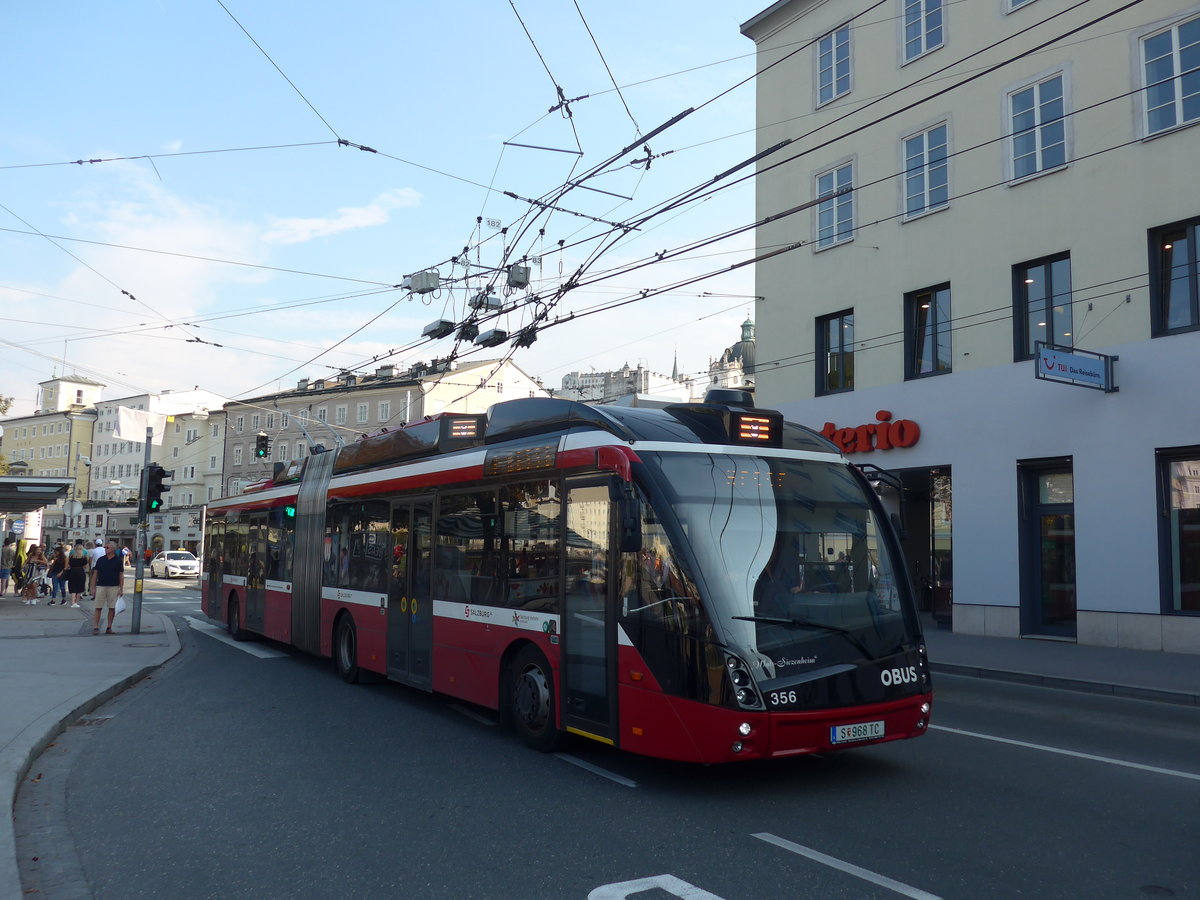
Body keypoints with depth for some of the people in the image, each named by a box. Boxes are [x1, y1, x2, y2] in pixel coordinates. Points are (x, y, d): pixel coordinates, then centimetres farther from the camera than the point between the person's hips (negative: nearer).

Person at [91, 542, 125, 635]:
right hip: (101, 586, 1)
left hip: (113, 587, -1)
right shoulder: (100, 560, 6)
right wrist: (93, 587, 4)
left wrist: (121, 589, -1)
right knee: (98, 607, -3)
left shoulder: (118, 560, 3)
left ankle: (109, 628, 11)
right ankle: (95, 627, 0)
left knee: (112, 608, 3)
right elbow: (95, 574, 9)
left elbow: (121, 575, 4)